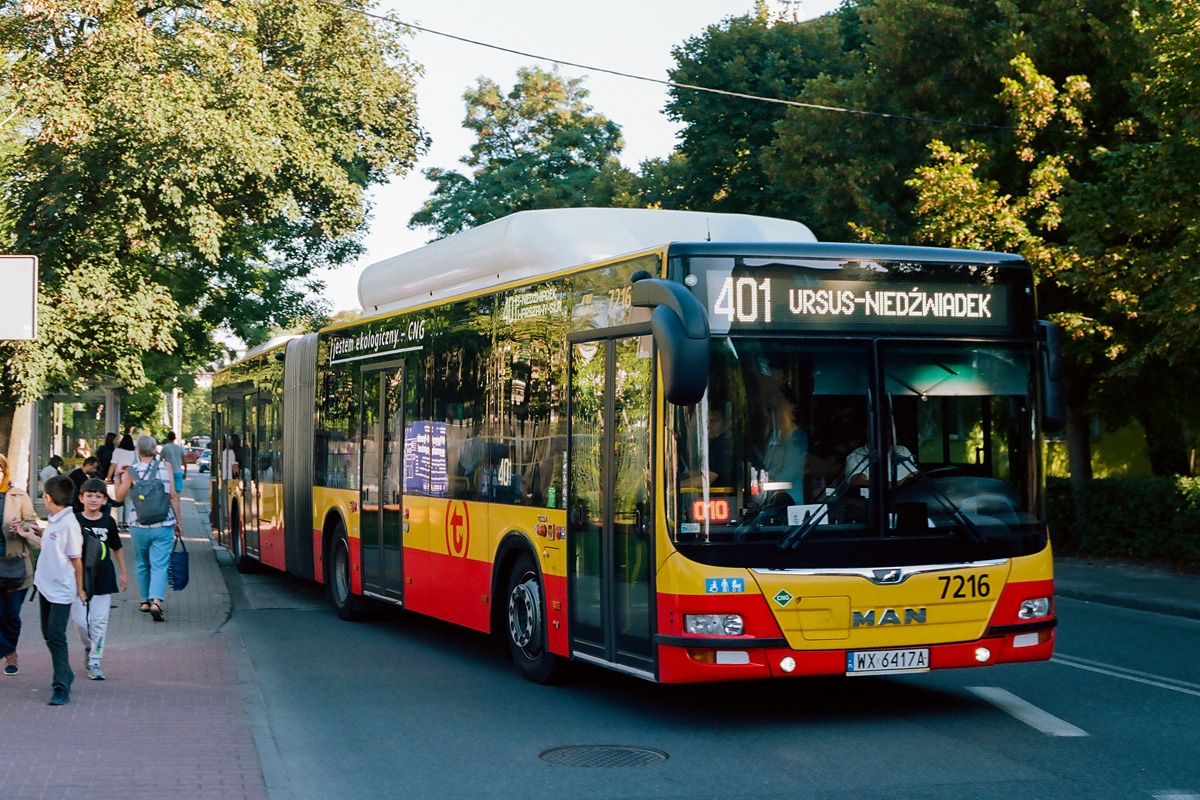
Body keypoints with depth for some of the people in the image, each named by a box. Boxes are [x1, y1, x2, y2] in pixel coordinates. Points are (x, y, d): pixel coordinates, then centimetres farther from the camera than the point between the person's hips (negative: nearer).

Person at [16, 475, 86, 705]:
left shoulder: (69, 524, -20)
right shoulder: (53, 521, 6)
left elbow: (76, 559, -14)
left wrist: (80, 589, -9)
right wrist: (32, 536, 24)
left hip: (61, 589, -9)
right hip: (46, 585, 9)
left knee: (56, 636, -9)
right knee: (49, 634, 16)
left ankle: (61, 688, -6)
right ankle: (64, 673, 31)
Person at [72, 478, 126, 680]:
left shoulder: (108, 521, 4)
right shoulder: (74, 520, -2)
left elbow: (117, 548, 15)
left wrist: (123, 573, 18)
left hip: (103, 578, 1)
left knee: (99, 622, 0)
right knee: (80, 621, -3)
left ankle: (95, 662, 9)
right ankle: (89, 648, 26)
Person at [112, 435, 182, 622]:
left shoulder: (131, 472, -4)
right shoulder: (165, 468, 0)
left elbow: (119, 497, -3)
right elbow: (174, 497, -1)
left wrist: (118, 478, 10)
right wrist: (178, 522, 6)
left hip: (139, 525, 0)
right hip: (163, 526, 0)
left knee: (141, 565, 18)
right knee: (159, 566, -2)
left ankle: (145, 601, 27)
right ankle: (156, 601, -20)